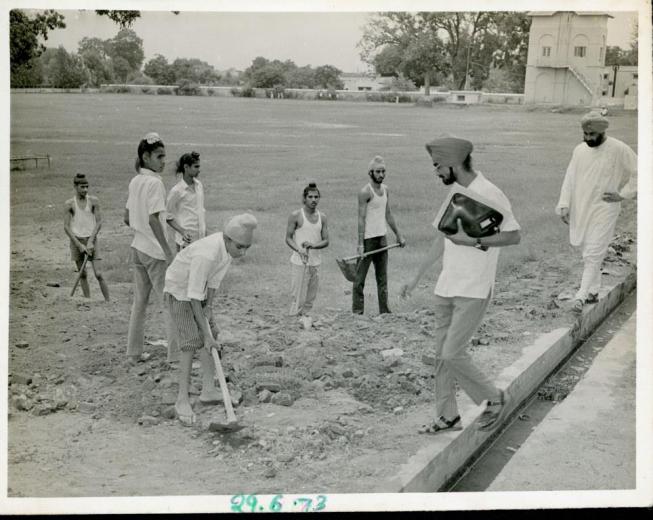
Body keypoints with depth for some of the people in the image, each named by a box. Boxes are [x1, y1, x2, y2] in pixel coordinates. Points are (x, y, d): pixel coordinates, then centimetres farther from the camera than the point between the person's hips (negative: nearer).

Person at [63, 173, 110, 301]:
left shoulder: (93, 201, -3)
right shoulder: (69, 204, -4)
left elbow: (99, 222, -3)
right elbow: (66, 226, -4)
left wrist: (91, 241, -11)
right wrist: (79, 245, -11)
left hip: (91, 239, -1)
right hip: (76, 239, 1)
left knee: (98, 274, -8)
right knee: (82, 274, 6)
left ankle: (108, 301, -4)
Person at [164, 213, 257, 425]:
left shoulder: (229, 246, -13)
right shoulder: (207, 255, -38)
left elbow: (214, 281, -4)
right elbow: (194, 296, -35)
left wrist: (208, 310, -11)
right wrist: (206, 333, -33)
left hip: (198, 290, 8)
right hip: (179, 292, -8)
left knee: (212, 337, 7)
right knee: (192, 343, -14)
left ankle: (208, 389, 16)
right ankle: (182, 400, -7)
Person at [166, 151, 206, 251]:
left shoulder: (199, 185, 8)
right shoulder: (176, 191, -11)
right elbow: (168, 217, -6)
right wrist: (183, 232, -18)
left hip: (200, 238, 6)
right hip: (187, 239, -6)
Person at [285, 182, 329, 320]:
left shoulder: (322, 217, 9)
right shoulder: (296, 215, -4)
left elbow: (326, 241, 7)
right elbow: (288, 238, -3)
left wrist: (314, 245, -14)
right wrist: (299, 249, -21)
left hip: (315, 262, 5)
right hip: (299, 262, -5)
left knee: (310, 298, 9)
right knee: (298, 297, -8)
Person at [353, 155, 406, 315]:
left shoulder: (385, 189, 11)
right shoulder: (365, 192, -12)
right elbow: (361, 219, -15)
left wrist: (398, 235, 18)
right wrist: (360, 244, -20)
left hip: (382, 237, 8)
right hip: (368, 238, -8)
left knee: (382, 276, 10)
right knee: (360, 277, -2)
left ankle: (384, 310, 16)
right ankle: (357, 311, 2)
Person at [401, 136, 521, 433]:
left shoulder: (490, 195, -15)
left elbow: (514, 236, -14)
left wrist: (473, 241, -24)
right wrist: (417, 277, 17)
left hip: (473, 292, -8)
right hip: (446, 288, 8)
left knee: (453, 355, -9)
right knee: (441, 355, 10)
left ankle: (493, 400, 14)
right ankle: (447, 416, 24)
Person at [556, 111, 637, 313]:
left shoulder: (620, 150, -9)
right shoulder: (579, 150, 4)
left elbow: (638, 174, -2)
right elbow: (570, 179, 7)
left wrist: (623, 194, -7)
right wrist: (564, 205, 1)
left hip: (603, 211, -5)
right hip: (580, 210, 5)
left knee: (593, 256, -11)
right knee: (588, 254, 14)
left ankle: (581, 296, -12)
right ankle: (593, 292, 26)